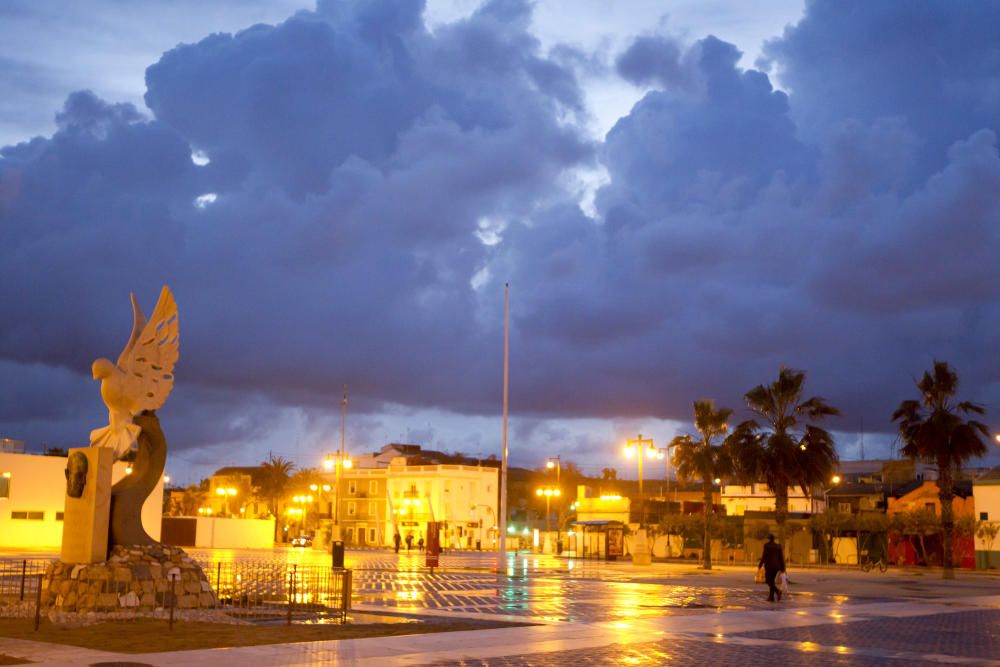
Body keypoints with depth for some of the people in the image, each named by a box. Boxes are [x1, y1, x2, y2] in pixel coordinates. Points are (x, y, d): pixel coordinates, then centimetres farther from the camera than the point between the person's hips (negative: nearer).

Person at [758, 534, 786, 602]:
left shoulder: (767, 545, -7)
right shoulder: (778, 546, 9)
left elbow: (764, 555, -13)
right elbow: (781, 557, 8)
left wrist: (760, 565, -6)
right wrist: (782, 568, 11)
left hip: (769, 565, -6)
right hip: (776, 566, 6)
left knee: (768, 581, -1)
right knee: (771, 581, 14)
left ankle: (778, 591, -23)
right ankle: (771, 597, 11)